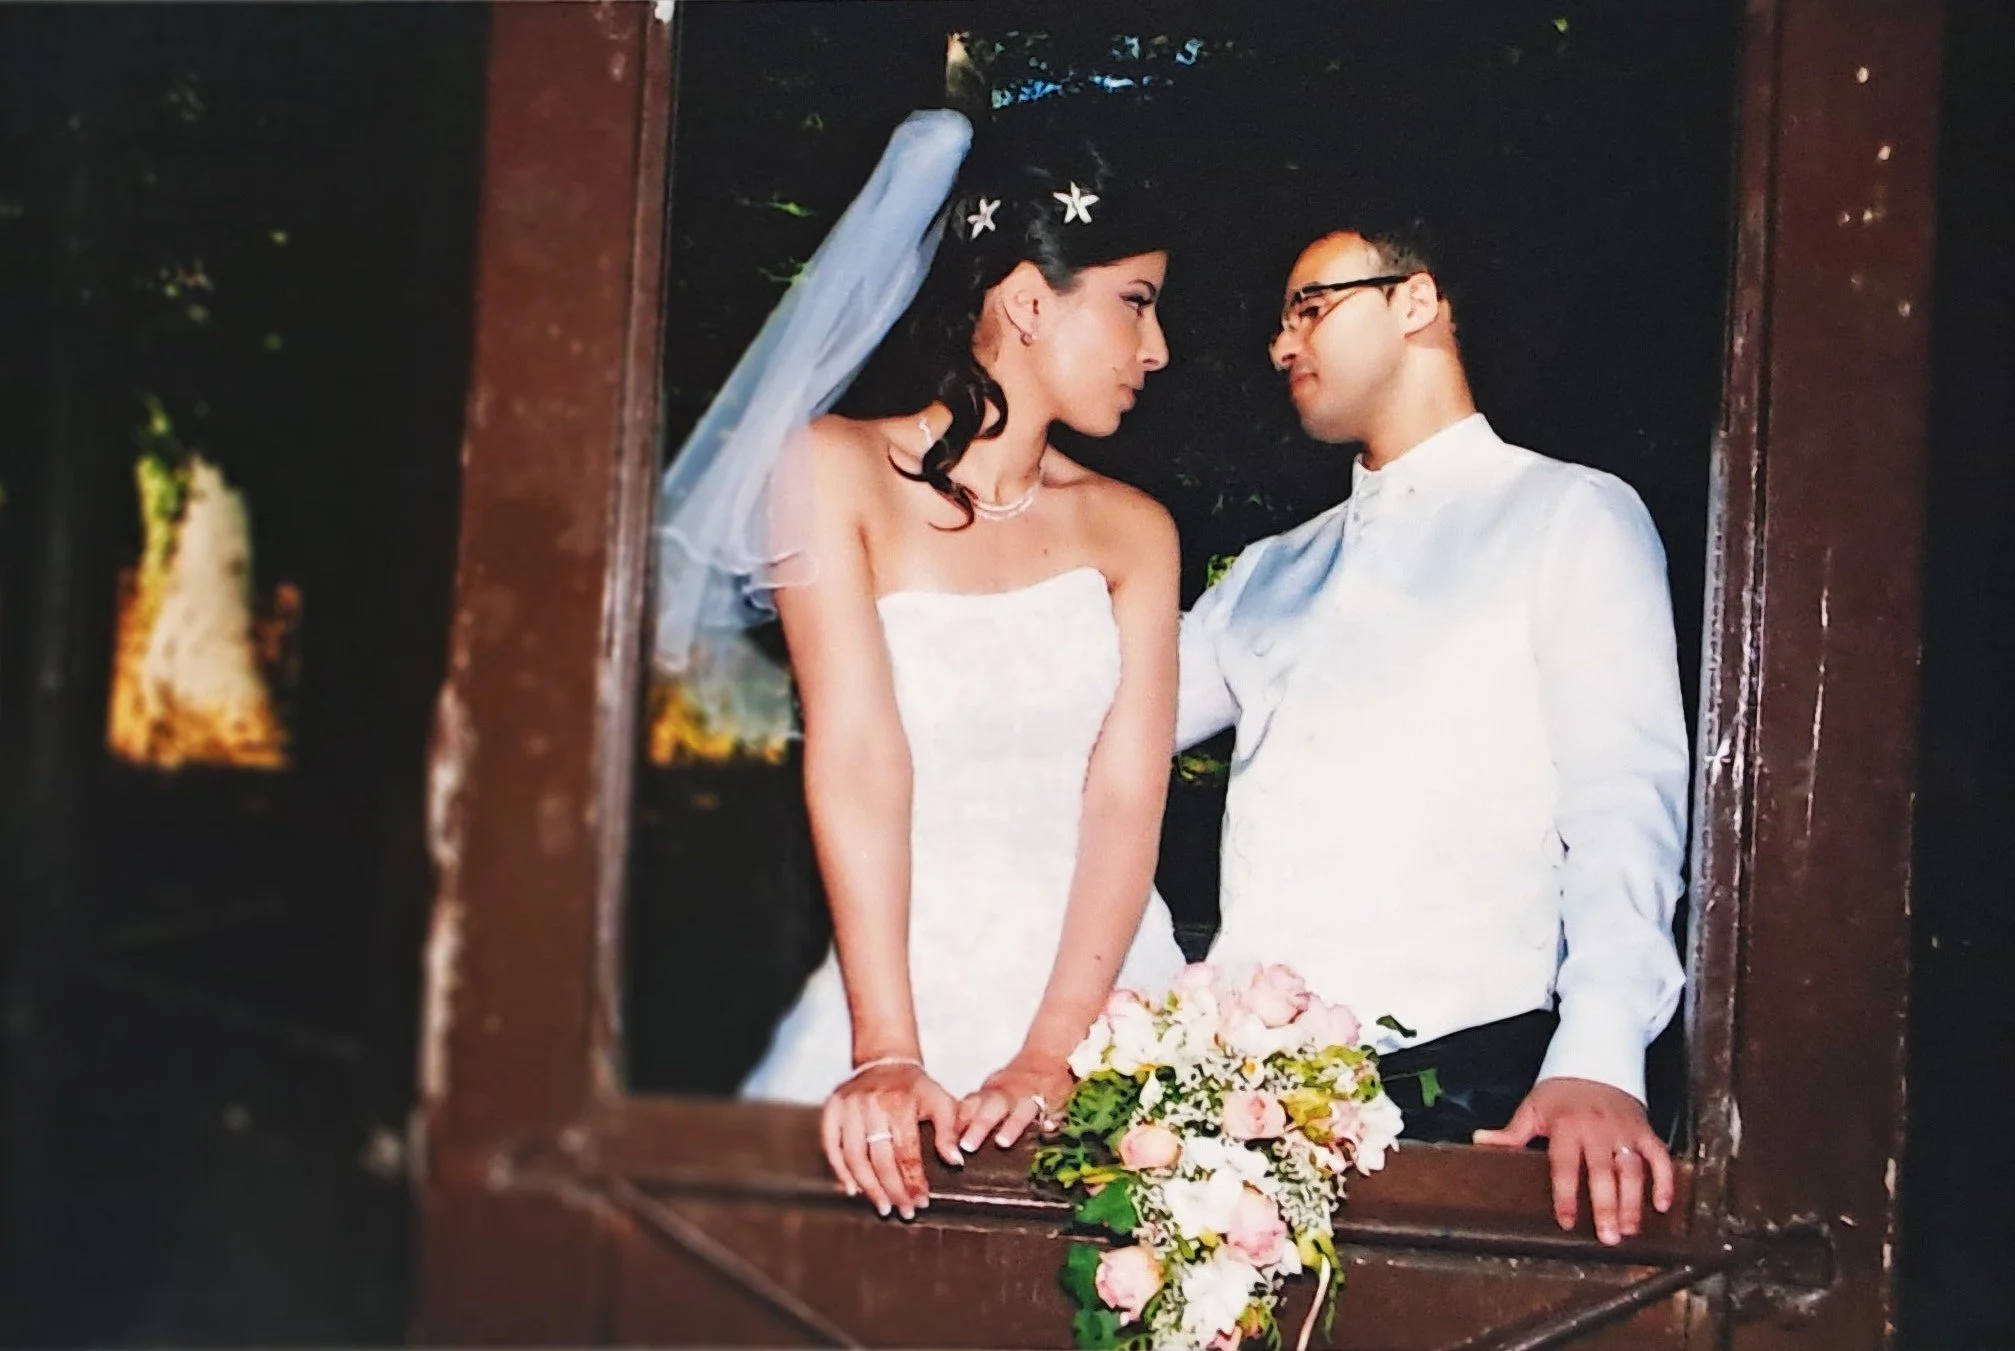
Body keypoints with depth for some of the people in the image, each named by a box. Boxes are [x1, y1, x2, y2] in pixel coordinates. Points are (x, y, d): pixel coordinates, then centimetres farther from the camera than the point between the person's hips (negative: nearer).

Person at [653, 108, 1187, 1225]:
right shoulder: (837, 469, 0)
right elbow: (857, 762, -10)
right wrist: (886, 1052, -19)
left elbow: (1126, 797, -2)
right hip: (914, 977, -2)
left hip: (1104, 990, 3)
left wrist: (1046, 1059, -16)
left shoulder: (1130, 530, 9)